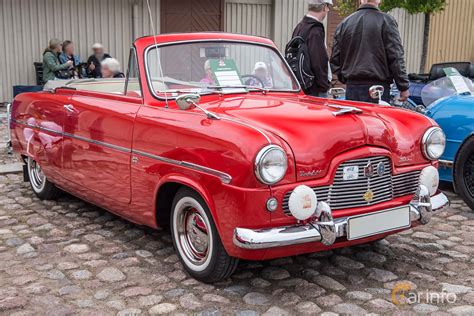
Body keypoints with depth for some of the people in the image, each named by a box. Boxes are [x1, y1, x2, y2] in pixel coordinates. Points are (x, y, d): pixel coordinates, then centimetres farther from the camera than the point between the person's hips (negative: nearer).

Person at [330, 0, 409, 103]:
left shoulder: (344, 23, 8)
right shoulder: (386, 21, -5)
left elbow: (335, 58, 11)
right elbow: (396, 57, -8)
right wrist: (404, 87, -3)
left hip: (351, 87, 4)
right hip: (378, 86, -4)